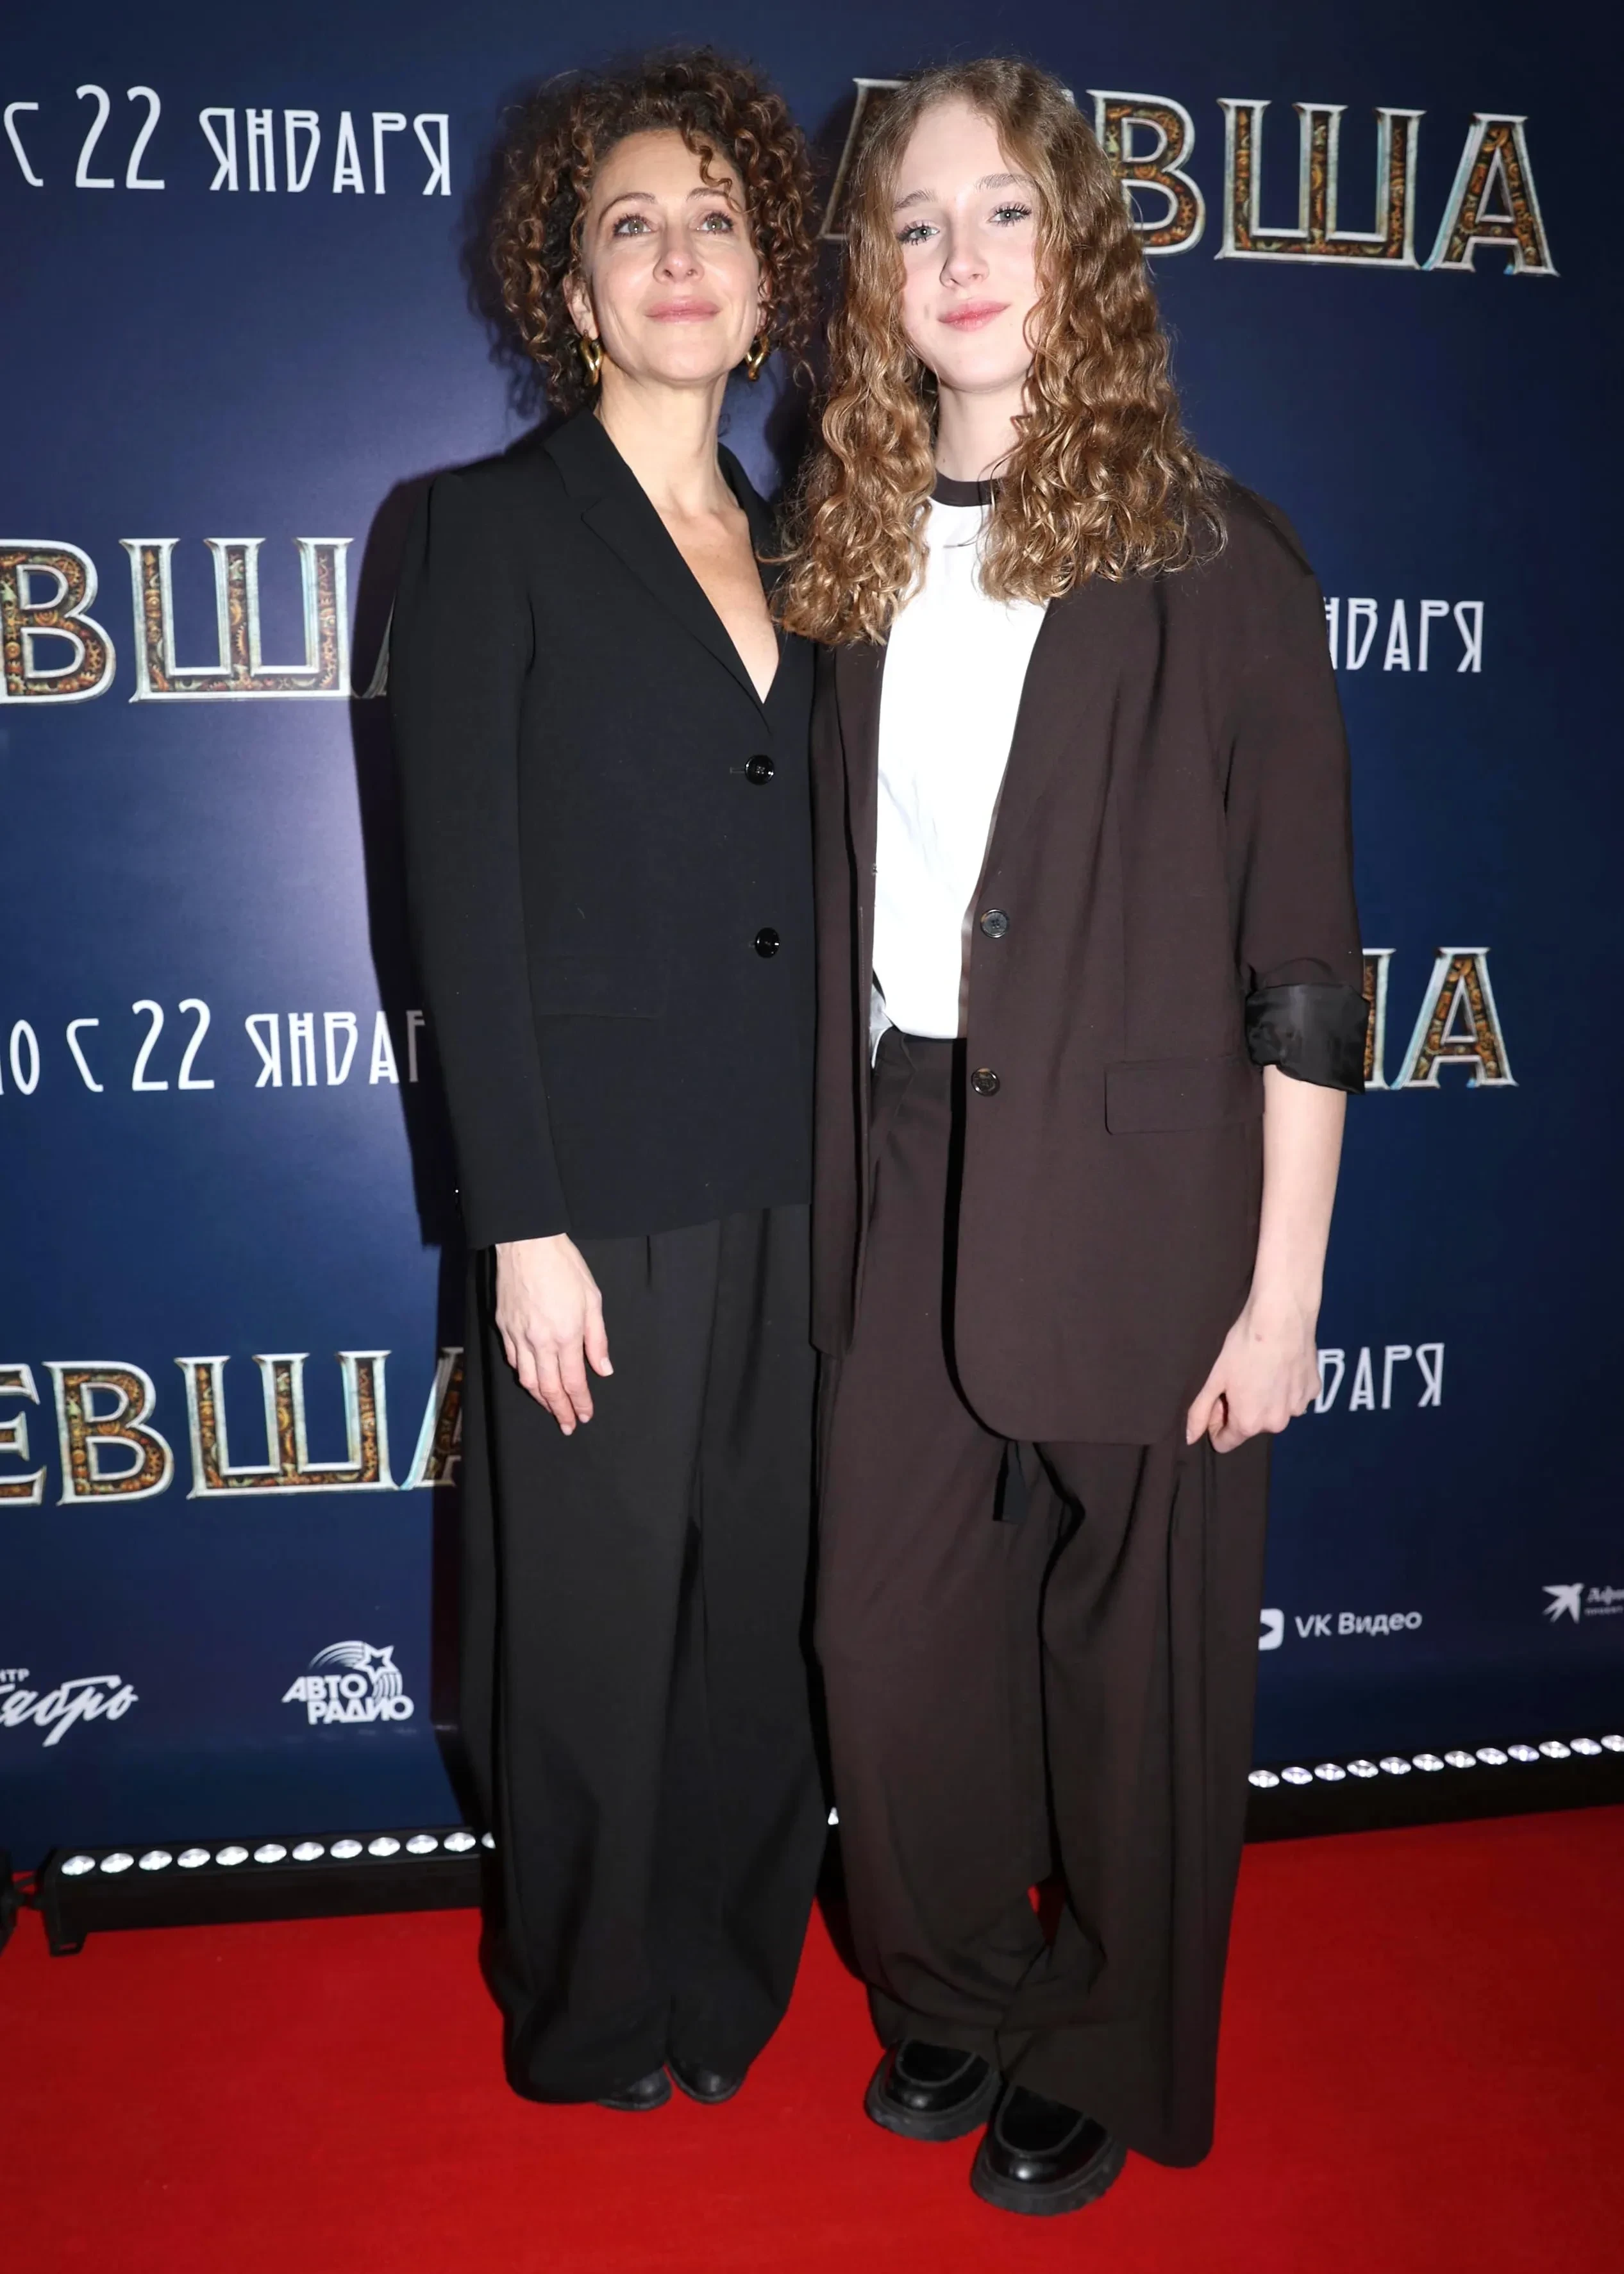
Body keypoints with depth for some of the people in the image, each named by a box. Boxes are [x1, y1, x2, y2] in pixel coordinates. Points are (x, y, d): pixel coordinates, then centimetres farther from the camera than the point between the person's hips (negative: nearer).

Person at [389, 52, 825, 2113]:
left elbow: (801, 888, 13)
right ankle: (592, 2017, 35)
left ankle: (731, 1976, 39)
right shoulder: (494, 531, -4)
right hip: (602, 1189, -5)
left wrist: (845, 1169, 8)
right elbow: (463, 902, -9)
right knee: (600, 1618, 9)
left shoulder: (789, 547, 13)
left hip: (789, 1184, 5)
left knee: (761, 1600, 15)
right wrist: (523, 1225, -13)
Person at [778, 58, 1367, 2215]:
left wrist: (1283, 1288, -9)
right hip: (906, 1174, 4)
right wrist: (832, 1177, 2)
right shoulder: (855, 555, 9)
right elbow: (835, 898, 8)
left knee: (1129, 1651, 9)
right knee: (886, 1630, 10)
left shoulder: (1212, 561, -4)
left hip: (1130, 1186, -3)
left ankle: (1110, 2061, 36)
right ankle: (958, 1993, 38)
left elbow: (1301, 955, -6)